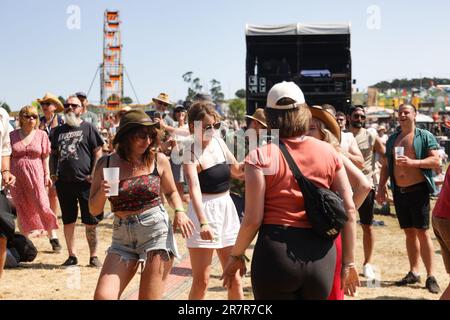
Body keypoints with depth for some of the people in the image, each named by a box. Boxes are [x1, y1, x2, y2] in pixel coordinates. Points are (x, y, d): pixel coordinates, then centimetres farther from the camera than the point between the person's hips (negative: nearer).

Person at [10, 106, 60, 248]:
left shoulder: (41, 135, 4)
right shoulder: (13, 135, 5)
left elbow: (45, 157, 6)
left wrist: (47, 174, 0)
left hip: (36, 175, -1)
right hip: (17, 176, 1)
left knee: (43, 205, -8)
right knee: (22, 209, 7)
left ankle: (53, 237, 3)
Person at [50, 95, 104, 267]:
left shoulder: (88, 128, 2)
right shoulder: (58, 131, 14)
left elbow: (98, 152, -1)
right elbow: (54, 154, 19)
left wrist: (93, 174, -10)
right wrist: (53, 174, 6)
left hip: (85, 182, -4)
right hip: (64, 182, 4)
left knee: (90, 222, 0)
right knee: (68, 221, 10)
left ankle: (93, 256, 11)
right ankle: (72, 255, 21)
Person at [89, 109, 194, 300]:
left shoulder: (158, 160, 0)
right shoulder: (106, 164, 1)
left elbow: (171, 192, 17)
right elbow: (94, 210, 6)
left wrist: (179, 212, -3)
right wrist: (102, 192, -15)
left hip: (157, 232, -1)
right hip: (122, 237, 2)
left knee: (149, 297, 2)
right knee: (103, 296, -11)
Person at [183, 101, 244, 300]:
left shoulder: (219, 142, 5)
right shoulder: (191, 153, -13)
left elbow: (236, 171, 19)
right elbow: (194, 189, -29)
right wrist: (203, 222, -42)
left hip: (227, 209, 6)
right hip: (204, 211, -6)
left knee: (234, 278, 9)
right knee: (201, 281, -1)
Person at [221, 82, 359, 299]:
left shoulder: (261, 157, -6)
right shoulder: (328, 153, 3)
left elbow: (253, 219, -9)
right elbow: (349, 210, 3)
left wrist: (236, 255, 7)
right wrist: (348, 261, 11)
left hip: (275, 252, -3)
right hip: (321, 255, 3)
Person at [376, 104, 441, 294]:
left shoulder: (425, 136, -1)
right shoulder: (392, 139, 14)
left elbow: (436, 161, -11)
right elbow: (386, 166, 17)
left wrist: (413, 162, -23)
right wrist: (381, 187, 8)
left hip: (418, 190, -5)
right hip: (399, 191, 5)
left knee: (422, 232, -7)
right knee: (409, 232, 10)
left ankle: (431, 276, -3)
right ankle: (414, 273, 17)